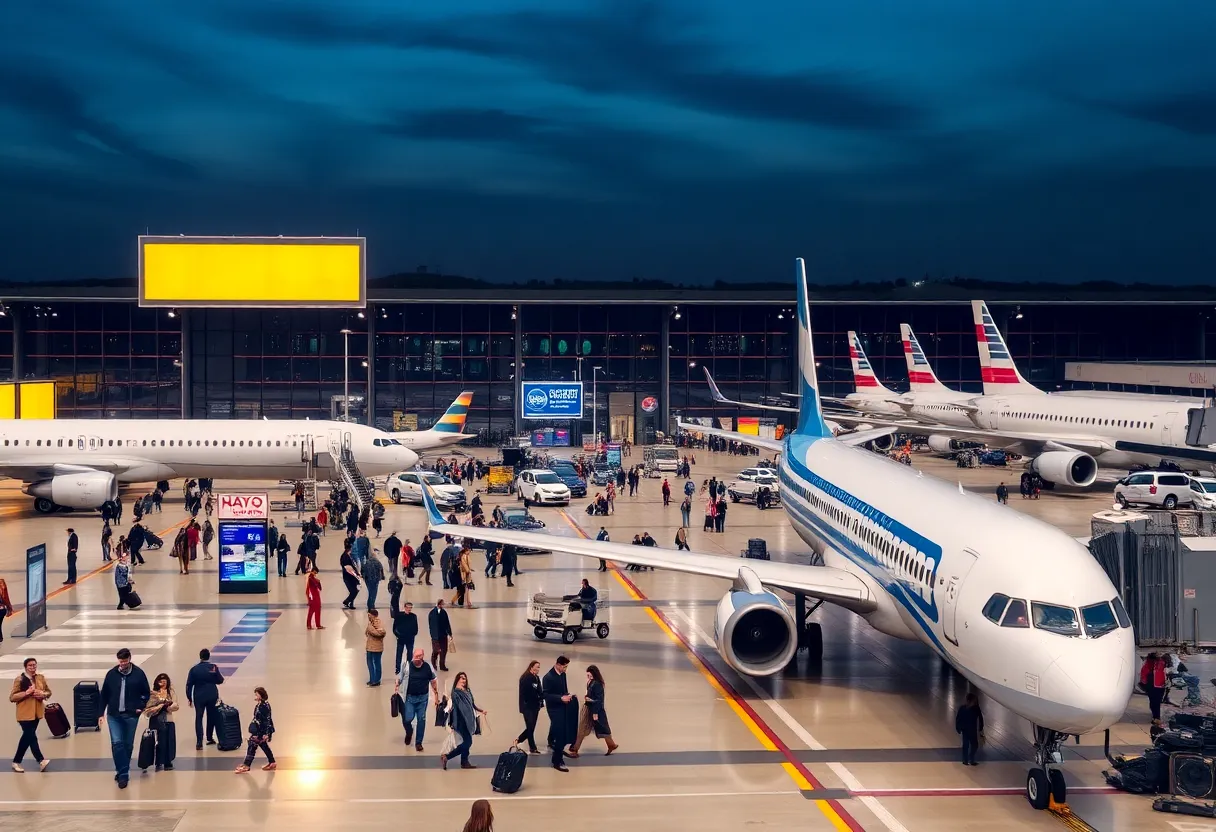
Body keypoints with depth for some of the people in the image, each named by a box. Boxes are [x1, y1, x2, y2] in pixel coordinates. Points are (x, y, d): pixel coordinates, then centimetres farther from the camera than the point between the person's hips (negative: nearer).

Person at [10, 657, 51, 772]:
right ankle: (41, 761, -15)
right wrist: (26, 692, -22)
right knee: (32, 737, -12)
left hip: (37, 713, 6)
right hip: (25, 714, -6)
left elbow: (48, 692, 16)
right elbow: (12, 697, -10)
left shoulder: (40, 678, 6)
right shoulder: (19, 680, -9)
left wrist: (43, 694, -8)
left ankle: (16, 761, 22)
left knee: (27, 737, 11)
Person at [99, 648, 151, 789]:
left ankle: (122, 772, 22)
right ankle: (123, 773, -5)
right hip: (113, 715, 1)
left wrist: (141, 707, -4)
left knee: (128, 744, 7)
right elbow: (104, 695, 7)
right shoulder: (111, 674, 0)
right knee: (116, 743, -10)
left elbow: (147, 693, 7)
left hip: (131, 715, 0)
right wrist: (101, 713, 7)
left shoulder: (138, 674, -4)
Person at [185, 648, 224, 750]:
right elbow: (220, 680, 0)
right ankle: (210, 738, 29)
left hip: (199, 696, -1)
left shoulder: (194, 669, -6)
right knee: (211, 717, 18)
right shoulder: (213, 667, -8)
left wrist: (189, 698, 4)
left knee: (198, 718, 3)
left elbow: (189, 684, -4)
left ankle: (199, 742, -8)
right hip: (212, 696, 1)